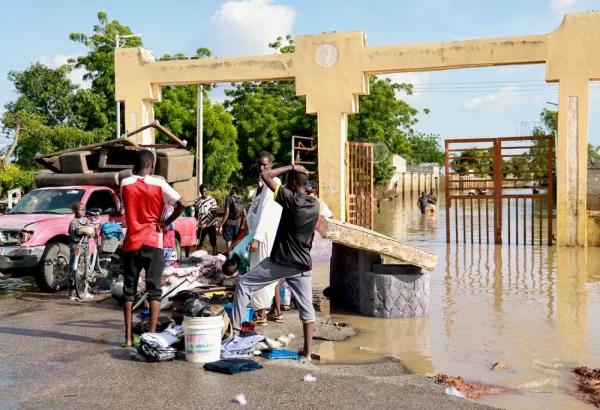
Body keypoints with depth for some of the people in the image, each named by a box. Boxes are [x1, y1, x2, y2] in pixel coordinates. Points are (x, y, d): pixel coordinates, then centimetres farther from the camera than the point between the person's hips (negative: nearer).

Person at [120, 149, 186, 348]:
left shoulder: (125, 184, 2)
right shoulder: (159, 184, -5)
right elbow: (181, 204, -15)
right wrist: (166, 223, -3)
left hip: (131, 243, 2)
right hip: (152, 243, -2)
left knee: (129, 290, 9)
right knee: (154, 289, 3)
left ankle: (128, 337, 8)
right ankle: (151, 335, 1)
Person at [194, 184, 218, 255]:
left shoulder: (212, 200, -8)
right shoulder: (198, 201, 4)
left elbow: (214, 214, -11)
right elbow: (196, 214, 12)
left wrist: (206, 224, -18)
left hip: (211, 225, -3)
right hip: (201, 225, 3)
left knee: (213, 243, 3)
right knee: (199, 243, 6)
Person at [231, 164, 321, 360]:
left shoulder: (291, 199, -13)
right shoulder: (316, 204, 5)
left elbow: (266, 176, -11)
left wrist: (291, 167, -3)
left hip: (280, 262, -5)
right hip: (303, 264, 6)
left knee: (243, 284, 9)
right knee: (306, 307, 8)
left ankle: (235, 329, 9)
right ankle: (307, 352, 8)